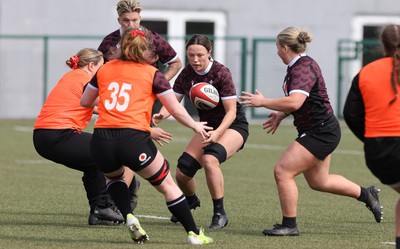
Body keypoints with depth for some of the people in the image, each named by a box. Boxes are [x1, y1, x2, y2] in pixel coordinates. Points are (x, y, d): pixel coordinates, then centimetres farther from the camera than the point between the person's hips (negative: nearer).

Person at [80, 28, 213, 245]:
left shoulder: (105, 69, 15)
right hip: (134, 140, -3)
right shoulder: (152, 74, 8)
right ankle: (194, 233, 14)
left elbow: (85, 102, 27)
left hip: (101, 142, 3)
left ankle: (129, 217, 11)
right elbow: (176, 110, 9)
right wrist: (195, 126, 27)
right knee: (166, 184, 16)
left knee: (113, 176, 34)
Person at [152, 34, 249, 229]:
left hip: (234, 125, -6)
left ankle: (220, 213, -22)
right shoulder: (186, 74, -8)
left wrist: (217, 132, -39)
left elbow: (231, 112, -22)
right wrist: (161, 115, -27)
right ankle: (191, 201, 34)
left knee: (210, 159, -35)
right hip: (208, 126, 6)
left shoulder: (221, 73, -23)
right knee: (182, 172, -3)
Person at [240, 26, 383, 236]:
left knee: (282, 171, -12)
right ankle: (367, 195, 36)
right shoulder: (299, 65, 10)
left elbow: (295, 102, -37)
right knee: (318, 181, 21)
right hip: (319, 132, 11)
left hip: (321, 132, -11)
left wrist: (263, 102, -28)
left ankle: (289, 225, -3)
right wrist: (281, 114, 15)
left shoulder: (303, 69, -22)